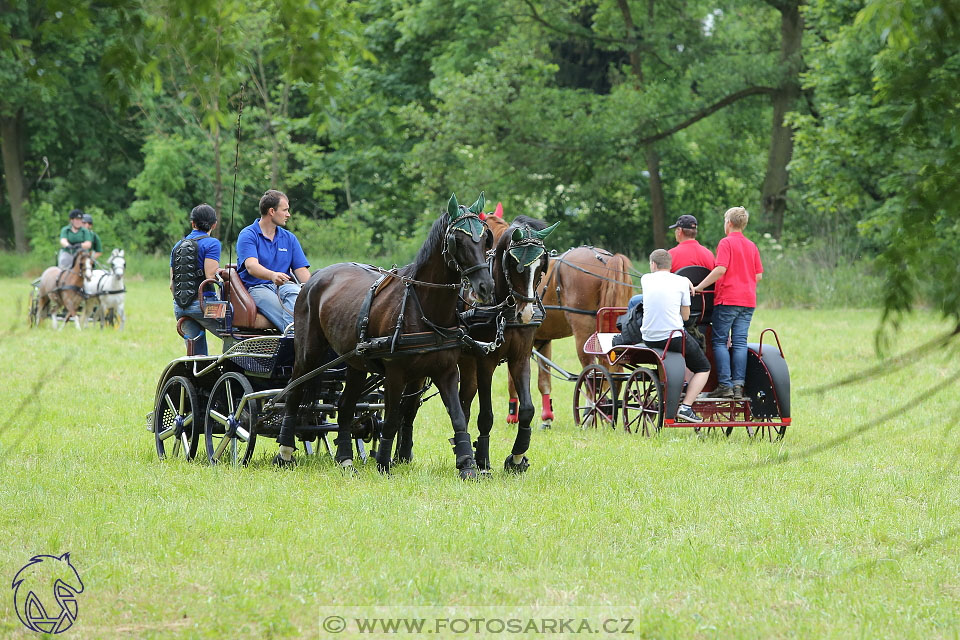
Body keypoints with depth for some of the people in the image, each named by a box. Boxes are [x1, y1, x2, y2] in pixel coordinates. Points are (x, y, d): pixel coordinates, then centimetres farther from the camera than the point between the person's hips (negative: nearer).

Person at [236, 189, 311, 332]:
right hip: (256, 287, -3)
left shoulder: (289, 238, 20)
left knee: (295, 293, -35)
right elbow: (251, 266, -17)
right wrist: (273, 275, -38)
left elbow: (302, 271, 11)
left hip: (284, 286, 3)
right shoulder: (248, 235, 1)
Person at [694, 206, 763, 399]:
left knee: (719, 341, 0)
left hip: (728, 299, -6)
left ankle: (725, 384, -8)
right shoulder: (752, 246, 13)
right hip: (748, 300, 6)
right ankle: (738, 385, -2)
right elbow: (758, 275, 11)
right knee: (740, 342, 4)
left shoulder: (726, 243, -6)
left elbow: (721, 269, -17)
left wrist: (700, 287, -13)